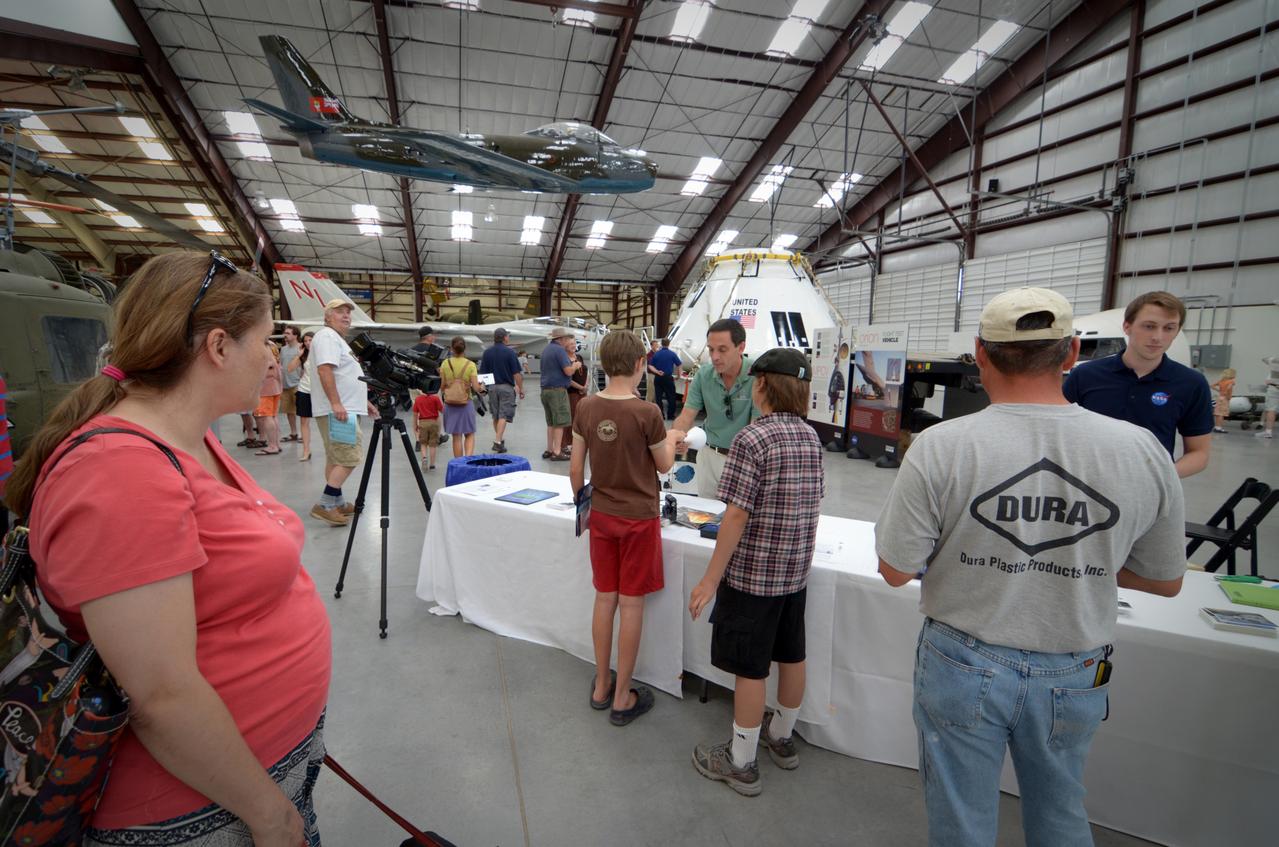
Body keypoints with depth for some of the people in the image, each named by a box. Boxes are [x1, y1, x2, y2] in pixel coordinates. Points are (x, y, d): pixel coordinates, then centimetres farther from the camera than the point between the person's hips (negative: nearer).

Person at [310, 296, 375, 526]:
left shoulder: (339, 339, 23)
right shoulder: (327, 336, -10)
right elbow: (325, 371, -22)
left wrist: (363, 402, 27)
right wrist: (336, 404, -27)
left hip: (343, 408, 11)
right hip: (336, 410, -11)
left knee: (336, 459, 13)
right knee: (349, 458, -13)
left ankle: (337, 503, 20)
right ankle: (325, 506, -10)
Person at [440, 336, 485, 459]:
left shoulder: (445, 363, -3)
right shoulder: (470, 365, -8)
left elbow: (442, 386, 0)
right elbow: (476, 387, -10)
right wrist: (481, 388, 11)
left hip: (450, 404, 1)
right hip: (466, 403, -1)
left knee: (456, 436, 10)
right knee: (469, 435, 12)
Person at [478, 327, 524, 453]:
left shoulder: (487, 352, 3)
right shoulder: (509, 352, -9)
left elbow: (483, 372, 5)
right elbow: (516, 374, -10)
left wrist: (486, 385, 19)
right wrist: (521, 389, -2)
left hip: (492, 387, 5)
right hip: (507, 387, -4)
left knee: (495, 416, 16)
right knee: (503, 415, -4)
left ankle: (500, 439, 28)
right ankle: (498, 441, -13)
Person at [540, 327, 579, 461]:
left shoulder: (547, 349, 15)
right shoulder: (560, 350, -12)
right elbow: (568, 371, -18)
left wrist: (572, 365, 24)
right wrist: (575, 365, 2)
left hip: (545, 389, 9)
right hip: (558, 390, -9)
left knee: (550, 422, 13)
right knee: (559, 422, -6)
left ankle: (549, 449, 16)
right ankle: (557, 452, -6)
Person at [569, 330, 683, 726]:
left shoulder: (586, 407, -5)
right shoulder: (646, 413, -18)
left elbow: (575, 468, 1)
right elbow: (664, 465, -3)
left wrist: (583, 503, 17)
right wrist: (672, 438, 16)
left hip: (601, 515, 4)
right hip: (639, 518, -4)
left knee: (605, 599, 16)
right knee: (631, 605, 7)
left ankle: (601, 686, 31)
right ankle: (622, 698, 21)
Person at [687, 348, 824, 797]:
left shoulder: (752, 438, -20)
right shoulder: (810, 435, 3)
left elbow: (737, 514, -22)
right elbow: (813, 502, 12)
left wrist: (711, 578, -16)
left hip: (753, 573, -7)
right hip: (796, 570, 8)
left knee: (750, 668, 6)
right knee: (791, 655, 20)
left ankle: (741, 763, 22)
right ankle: (782, 737, 42)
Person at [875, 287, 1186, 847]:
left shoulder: (940, 447, -23)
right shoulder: (1142, 450, -12)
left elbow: (895, 571, -14)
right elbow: (1166, 581, 2)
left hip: (964, 666, -2)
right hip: (1075, 674, 3)